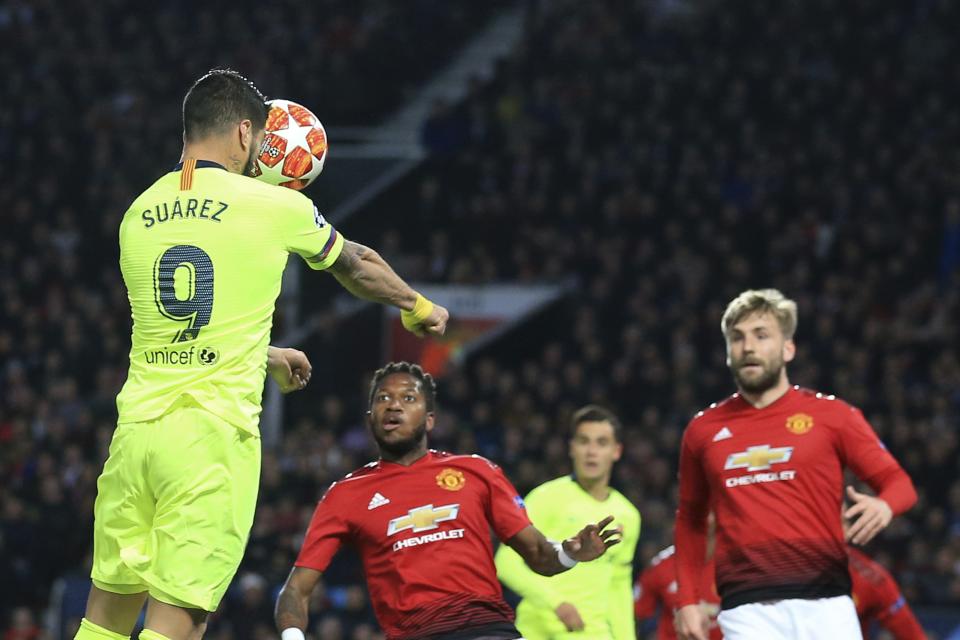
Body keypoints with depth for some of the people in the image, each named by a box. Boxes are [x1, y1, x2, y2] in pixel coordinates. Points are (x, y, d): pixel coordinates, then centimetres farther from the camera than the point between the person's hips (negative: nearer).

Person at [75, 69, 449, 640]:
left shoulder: (138, 214, 12)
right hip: (214, 433, -4)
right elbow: (358, 268, 19)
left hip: (137, 425, 5)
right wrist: (419, 308, 40)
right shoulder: (274, 206, -1)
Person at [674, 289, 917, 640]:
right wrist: (687, 600, 15)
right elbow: (690, 521, 23)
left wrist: (884, 505, -18)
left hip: (824, 604, 0)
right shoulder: (703, 430, 13)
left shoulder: (831, 415, 7)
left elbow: (898, 481, 6)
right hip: (747, 610, 0)